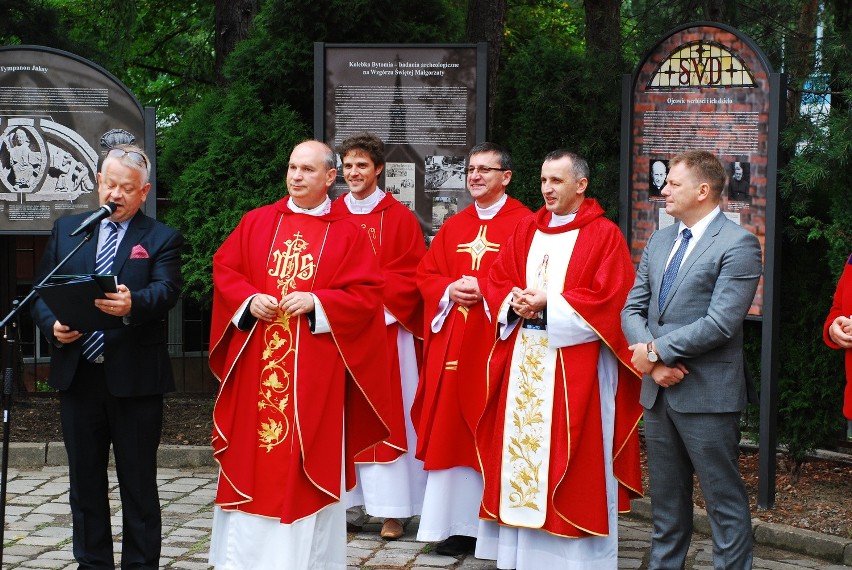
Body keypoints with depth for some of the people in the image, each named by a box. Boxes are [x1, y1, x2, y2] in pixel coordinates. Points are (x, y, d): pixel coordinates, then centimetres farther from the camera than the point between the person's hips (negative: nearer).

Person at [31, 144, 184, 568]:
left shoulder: (161, 239, 0)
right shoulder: (66, 230, 12)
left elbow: (166, 291, -16)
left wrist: (133, 304, -38)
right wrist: (52, 325, -8)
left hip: (134, 378, -4)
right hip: (77, 374, 4)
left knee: (138, 482, 4)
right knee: (85, 481, 11)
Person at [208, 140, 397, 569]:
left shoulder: (348, 235, 1)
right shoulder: (256, 222, 8)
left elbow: (367, 295, -4)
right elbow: (224, 269, 9)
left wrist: (317, 302, -17)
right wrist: (248, 300, -9)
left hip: (315, 369, -2)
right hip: (257, 362, 2)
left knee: (310, 455, 2)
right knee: (251, 451, 6)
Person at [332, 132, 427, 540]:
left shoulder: (398, 217, 1)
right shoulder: (330, 216, 9)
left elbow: (413, 274, -2)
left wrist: (375, 294, -14)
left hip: (384, 327, -3)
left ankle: (392, 510, 2)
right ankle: (346, 503, 9)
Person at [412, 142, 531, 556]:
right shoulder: (453, 227, 16)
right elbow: (426, 275, 13)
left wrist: (484, 288, -19)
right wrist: (450, 290, -6)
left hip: (496, 341, -6)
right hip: (452, 343, 6)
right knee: (452, 430, 5)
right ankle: (460, 522, 11)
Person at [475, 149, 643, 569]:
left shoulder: (604, 235, -4)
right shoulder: (526, 230, 13)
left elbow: (609, 298, -13)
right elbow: (498, 280, 12)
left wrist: (548, 304, -16)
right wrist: (515, 301, -10)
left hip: (576, 364, -6)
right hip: (524, 358, 6)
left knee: (570, 455, -2)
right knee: (520, 442, 8)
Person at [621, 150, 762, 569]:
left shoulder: (737, 244, -10)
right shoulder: (659, 241, 13)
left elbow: (721, 323, -18)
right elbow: (633, 308, 10)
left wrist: (656, 350, -14)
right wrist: (653, 358, -8)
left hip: (707, 393, -7)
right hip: (658, 391, 7)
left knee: (724, 500, 1)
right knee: (666, 499, 16)